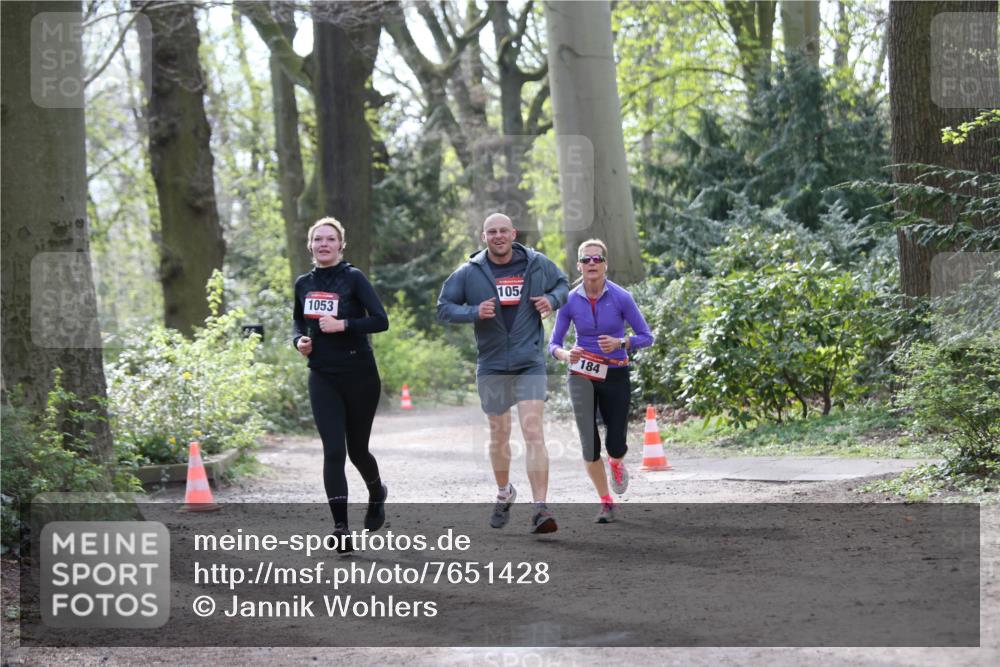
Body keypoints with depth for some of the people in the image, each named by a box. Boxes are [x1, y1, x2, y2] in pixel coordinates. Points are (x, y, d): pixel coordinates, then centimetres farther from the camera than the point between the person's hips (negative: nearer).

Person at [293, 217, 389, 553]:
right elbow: (298, 320, 23)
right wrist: (299, 339, 2)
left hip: (360, 377, -3)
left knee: (357, 450, 10)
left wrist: (343, 325, -23)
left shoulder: (353, 278, -8)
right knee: (333, 451, -9)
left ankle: (377, 494, 43)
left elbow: (381, 320, -13)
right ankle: (340, 527, -8)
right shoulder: (303, 283, 6)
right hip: (323, 379, 3)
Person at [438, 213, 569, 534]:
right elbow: (443, 307, 2)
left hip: (530, 363, -2)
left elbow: (562, 283, 18)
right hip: (492, 366, 2)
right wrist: (474, 312, -16)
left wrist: (552, 299, -4)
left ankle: (541, 510, -19)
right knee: (499, 435, 13)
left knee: (533, 432, -14)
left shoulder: (537, 265, 0)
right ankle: (504, 494, 39)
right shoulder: (469, 272, -2)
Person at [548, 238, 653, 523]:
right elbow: (553, 344, 2)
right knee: (590, 444, -12)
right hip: (583, 376, 0)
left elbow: (646, 337, -4)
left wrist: (620, 343, -23)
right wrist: (565, 355, -20)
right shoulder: (570, 301, -4)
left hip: (616, 376, 0)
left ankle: (616, 464, 41)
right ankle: (606, 502, 4)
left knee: (616, 445, 2)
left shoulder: (621, 297, -9)